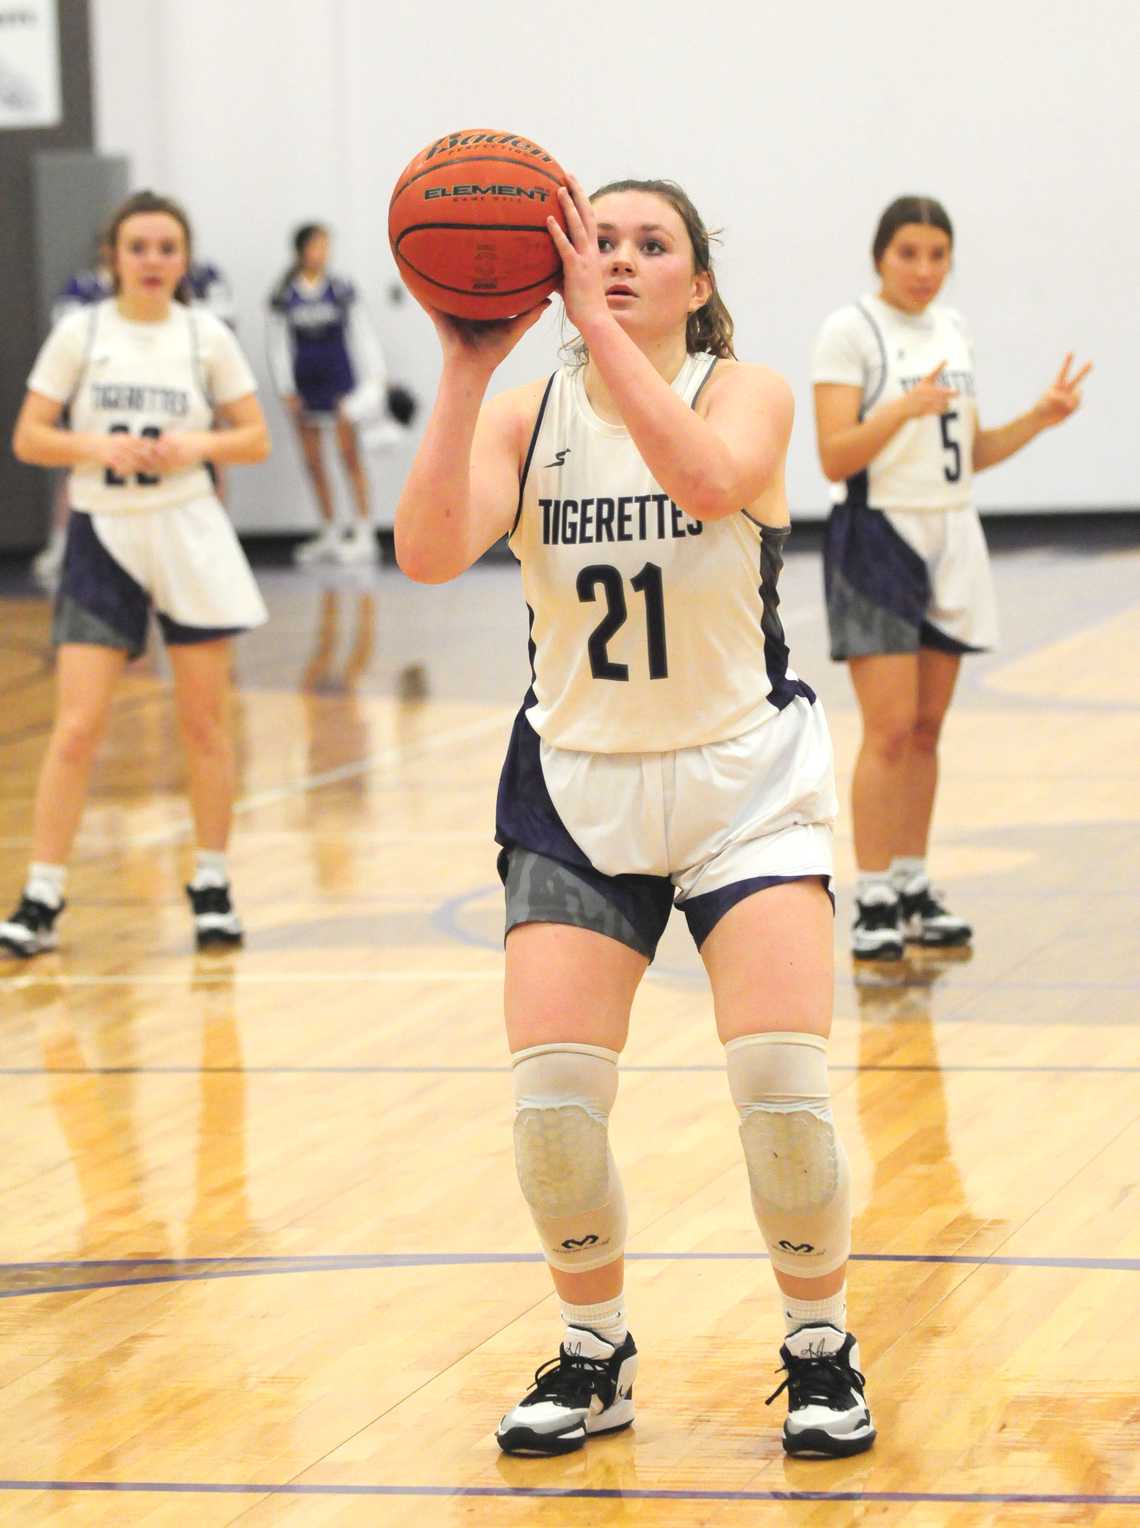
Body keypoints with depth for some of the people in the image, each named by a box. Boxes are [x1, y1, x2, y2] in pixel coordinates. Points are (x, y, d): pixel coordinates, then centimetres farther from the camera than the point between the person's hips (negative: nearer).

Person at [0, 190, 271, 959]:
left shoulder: (207, 336, 3)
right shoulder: (80, 333, 1)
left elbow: (256, 438, 6)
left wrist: (198, 444, -12)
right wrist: (97, 446, -15)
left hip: (189, 533, 1)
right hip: (104, 533, -1)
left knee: (204, 722, 5)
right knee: (76, 728, -6)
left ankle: (212, 886, 18)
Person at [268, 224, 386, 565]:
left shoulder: (341, 290, 1)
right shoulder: (285, 297, 3)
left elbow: (363, 333, 4)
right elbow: (279, 345, 6)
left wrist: (377, 375, -4)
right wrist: (286, 390, 1)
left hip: (340, 380, -2)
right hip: (304, 383, 2)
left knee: (350, 452, -9)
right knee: (313, 461, 6)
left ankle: (364, 536, -9)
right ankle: (329, 537, 17)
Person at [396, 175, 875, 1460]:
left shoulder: (746, 393, -8)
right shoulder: (526, 415, -3)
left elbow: (706, 479, -33)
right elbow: (427, 551, -21)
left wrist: (602, 326, -35)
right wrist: (464, 370, -27)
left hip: (745, 779, -2)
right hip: (578, 787, 2)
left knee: (784, 1089, -14)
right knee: (552, 1103, -10)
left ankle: (821, 1354, 9)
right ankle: (594, 1357, 15)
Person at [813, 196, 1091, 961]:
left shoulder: (953, 329, 12)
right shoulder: (850, 332, -8)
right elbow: (835, 458, -16)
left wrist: (1040, 418, 5)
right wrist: (904, 408, -28)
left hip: (952, 540, 7)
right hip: (880, 537, -7)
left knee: (927, 727, 9)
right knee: (891, 728, -11)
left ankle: (914, 887, 15)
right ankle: (874, 903, -9)